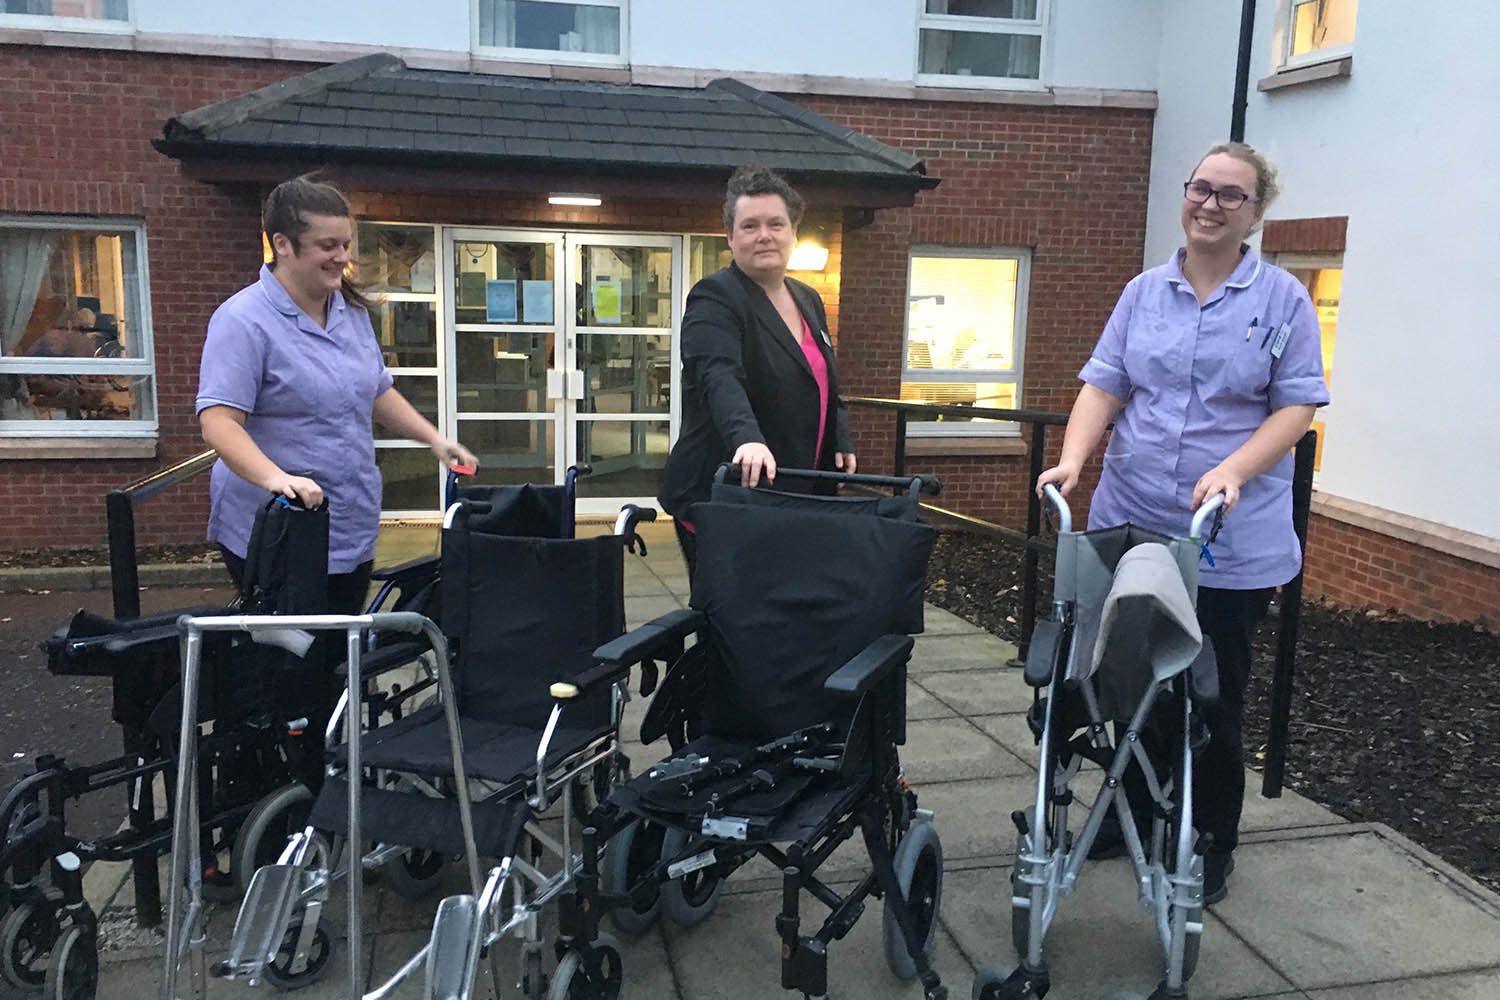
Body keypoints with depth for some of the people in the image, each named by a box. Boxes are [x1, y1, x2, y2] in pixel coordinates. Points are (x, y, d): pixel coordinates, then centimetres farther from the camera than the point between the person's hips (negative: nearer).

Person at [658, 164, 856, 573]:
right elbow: (720, 378, -27)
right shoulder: (715, 298, -10)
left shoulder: (809, 301, 15)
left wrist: (841, 441, 9)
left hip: (795, 500, 7)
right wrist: (748, 439, -45)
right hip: (721, 497, -7)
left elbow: (826, 386, 26)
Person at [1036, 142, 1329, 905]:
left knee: (1215, 697, 7)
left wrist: (1232, 471, -22)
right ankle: (1134, 813, 33)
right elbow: (1103, 386, 2)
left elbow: (1296, 407, -5)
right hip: (1131, 526, 3)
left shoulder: (1281, 300, 0)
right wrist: (1072, 458, -16)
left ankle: (1211, 844, 24)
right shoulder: (1144, 293, 9)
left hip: (1234, 544, -3)